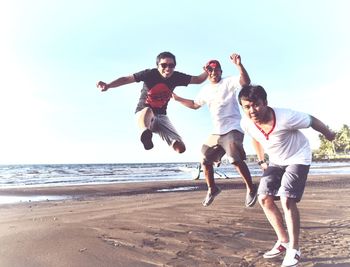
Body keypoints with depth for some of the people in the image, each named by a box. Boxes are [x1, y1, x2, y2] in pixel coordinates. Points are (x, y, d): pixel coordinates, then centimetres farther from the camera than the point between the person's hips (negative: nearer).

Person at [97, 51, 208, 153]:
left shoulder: (176, 77, -7)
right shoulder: (150, 74, -17)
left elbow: (198, 79, 2)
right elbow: (126, 79, -24)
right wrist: (108, 85, -39)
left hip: (161, 116, 4)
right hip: (142, 113, -4)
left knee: (180, 148, -12)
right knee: (148, 111, -45)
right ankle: (145, 132, -73)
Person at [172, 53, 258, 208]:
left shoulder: (228, 82, -5)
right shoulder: (205, 90, 15)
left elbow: (246, 82, -24)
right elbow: (194, 105, 30)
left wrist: (238, 65, -38)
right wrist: (178, 99, 25)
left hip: (233, 129, -7)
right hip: (216, 132, 7)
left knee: (236, 160, -21)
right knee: (205, 160, 10)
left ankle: (251, 189, 0)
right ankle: (212, 189, 30)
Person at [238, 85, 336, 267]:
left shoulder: (285, 117, -34)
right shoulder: (246, 123, -18)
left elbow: (311, 121, -15)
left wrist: (328, 134, 2)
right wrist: (261, 160, 14)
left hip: (298, 158, -6)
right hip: (276, 161, 6)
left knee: (287, 200, -19)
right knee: (264, 198, 0)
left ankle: (294, 250, -2)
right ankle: (283, 241, 16)